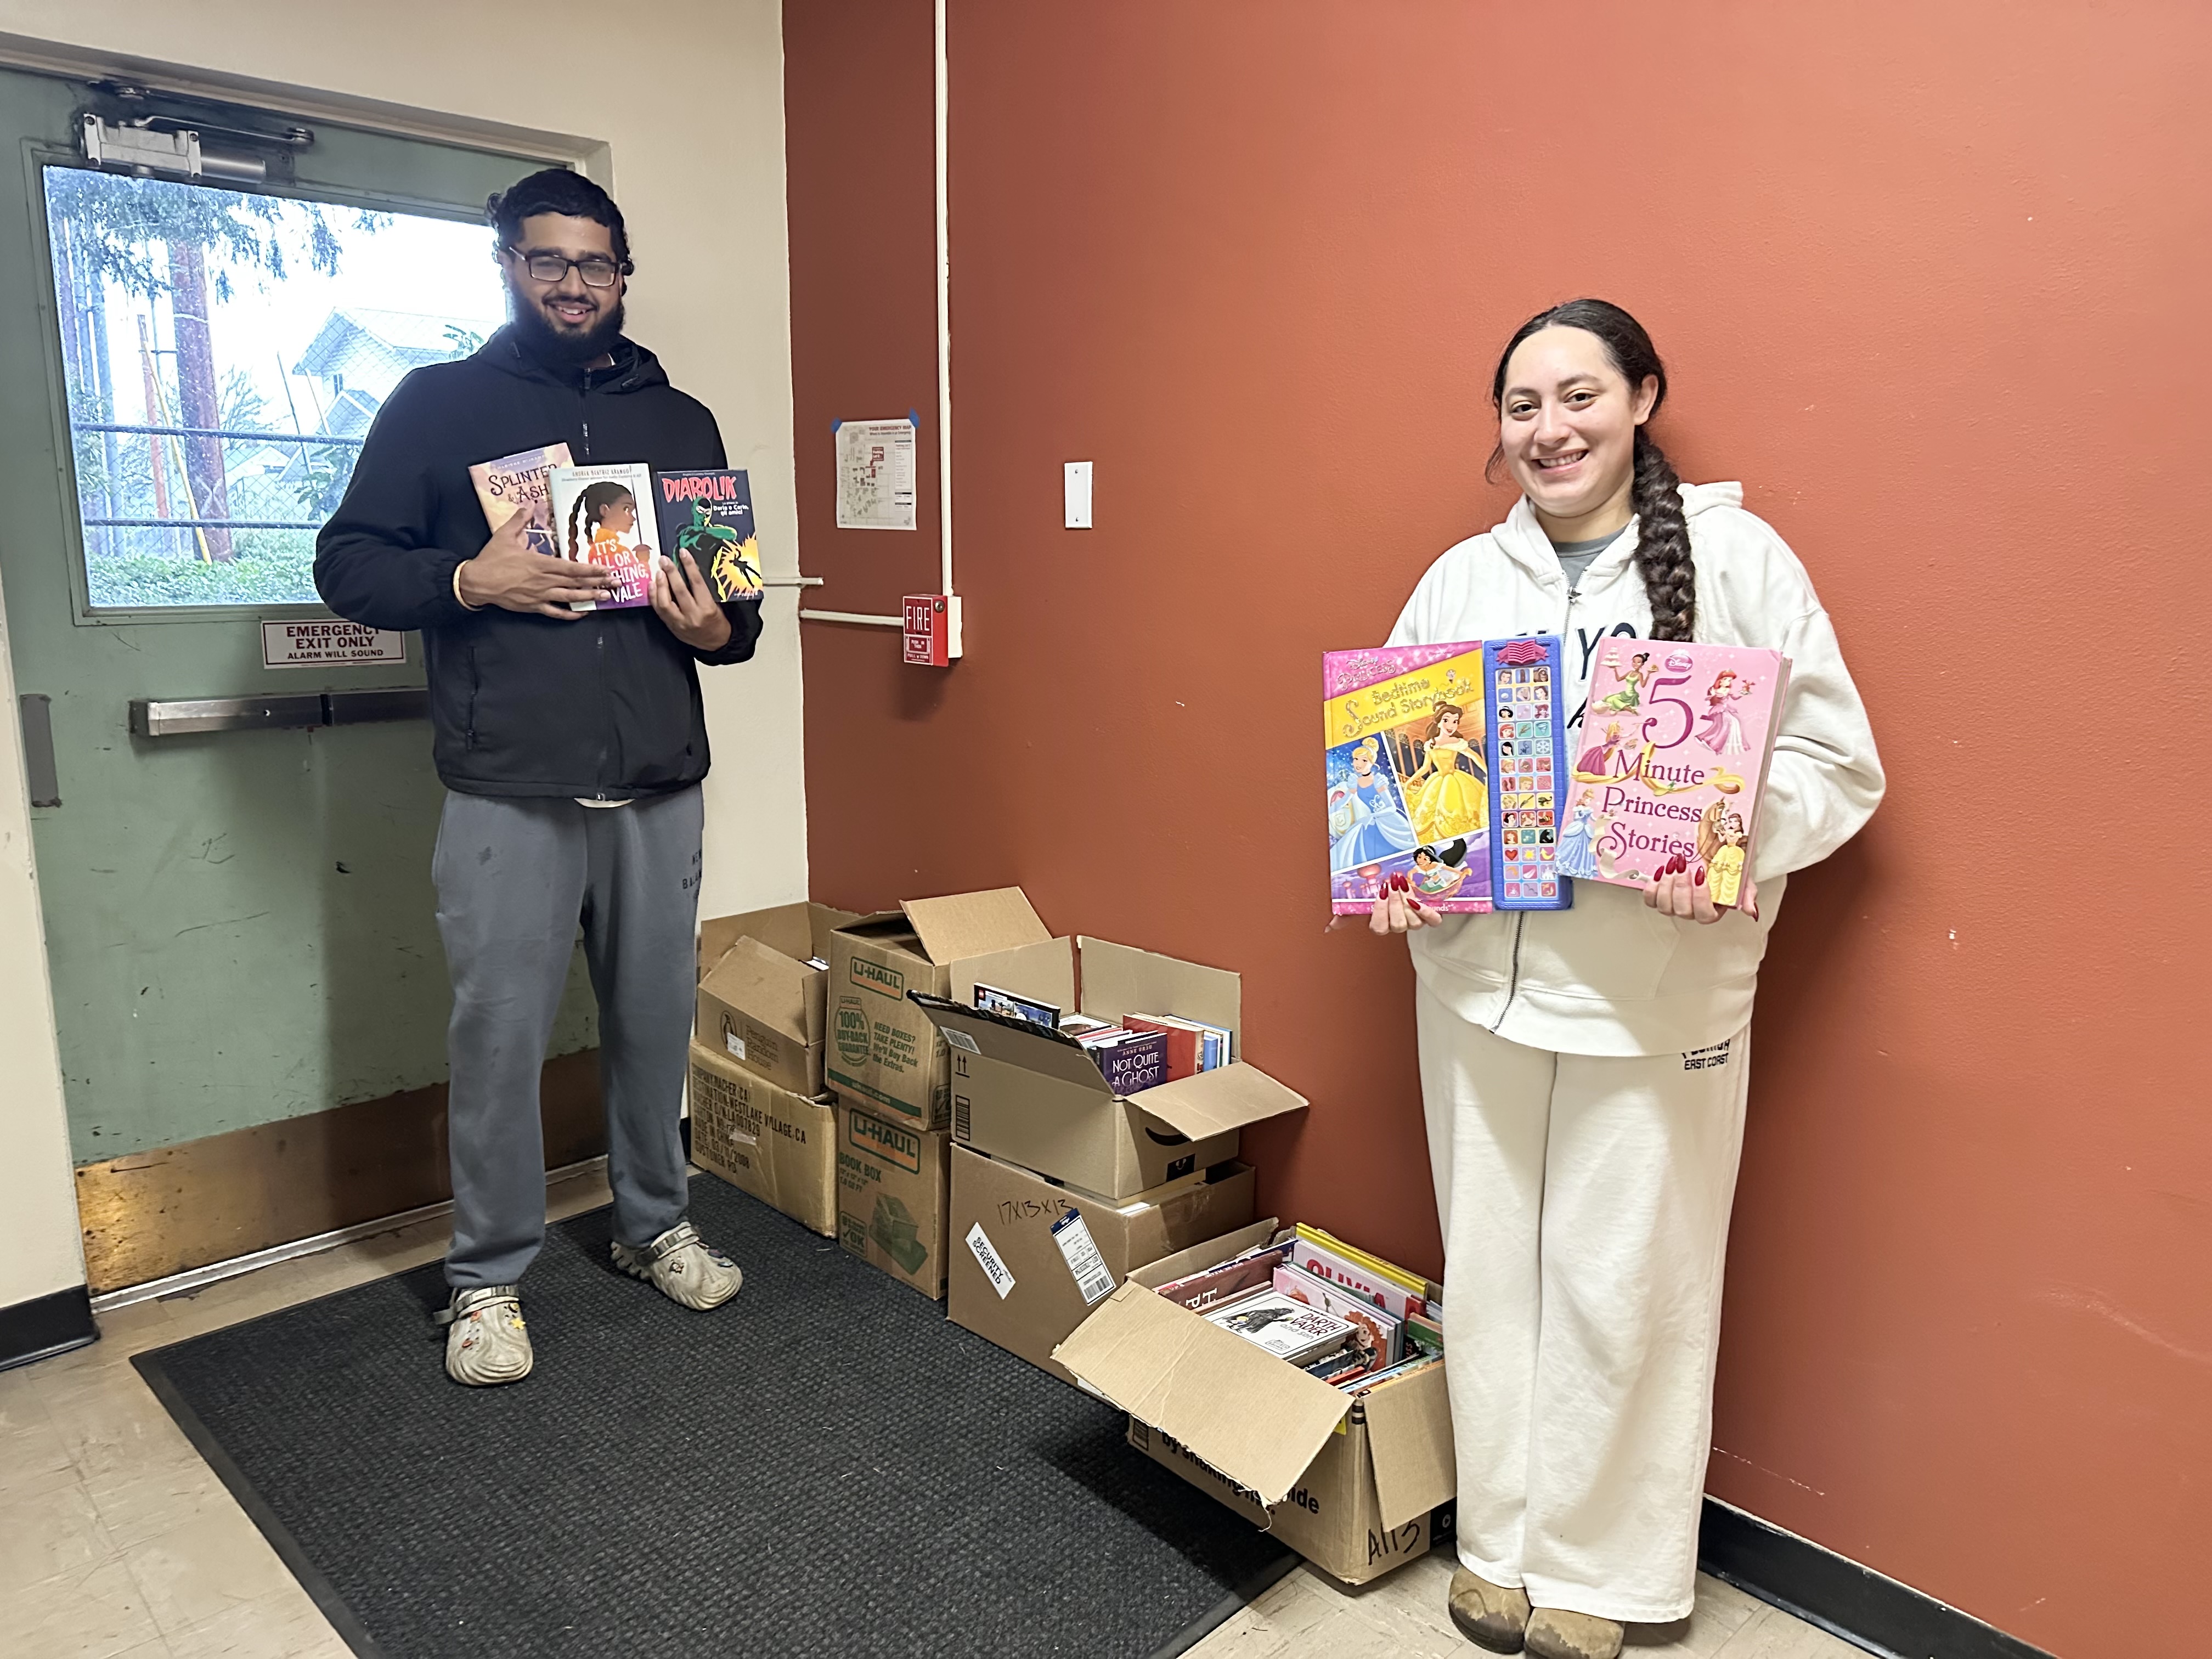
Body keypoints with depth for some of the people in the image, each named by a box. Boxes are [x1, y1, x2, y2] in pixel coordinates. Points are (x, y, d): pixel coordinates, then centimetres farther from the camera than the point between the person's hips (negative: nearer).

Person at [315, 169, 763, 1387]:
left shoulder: (681, 421, 15)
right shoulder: (439, 404, 6)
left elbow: (738, 592, 19)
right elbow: (345, 564, 4)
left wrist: (717, 629, -4)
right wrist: (468, 580, -14)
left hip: (658, 786, 3)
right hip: (508, 795, -3)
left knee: (655, 1020, 11)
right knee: (499, 1036, 2)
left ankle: (655, 1226, 32)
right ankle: (488, 1282, 21)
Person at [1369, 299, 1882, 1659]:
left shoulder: (1738, 559, -3)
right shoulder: (1460, 580, 7)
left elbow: (1839, 763, -4)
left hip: (1658, 999, -3)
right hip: (1479, 979, 3)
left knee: (1621, 1293, 7)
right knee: (1491, 1275, 14)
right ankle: (1500, 1538, 35)